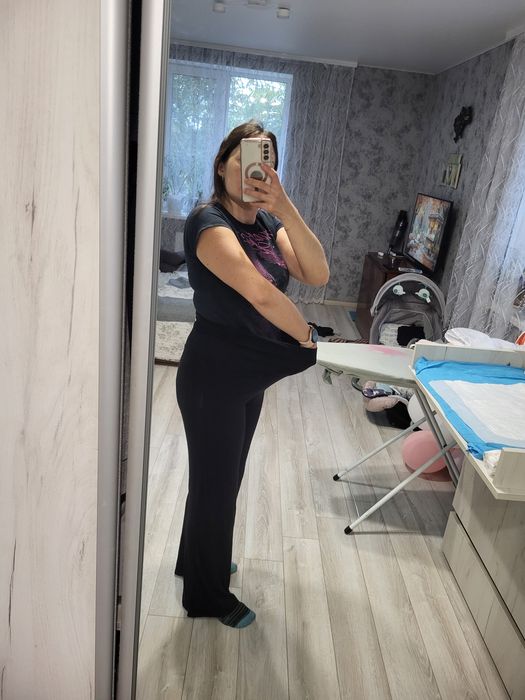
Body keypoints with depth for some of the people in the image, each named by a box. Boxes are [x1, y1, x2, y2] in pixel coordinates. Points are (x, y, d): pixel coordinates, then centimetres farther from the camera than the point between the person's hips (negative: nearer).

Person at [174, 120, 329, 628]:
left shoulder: (268, 223, 4)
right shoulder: (209, 222, -20)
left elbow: (317, 275, -11)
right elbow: (261, 294, -33)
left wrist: (285, 208, -21)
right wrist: (307, 338, -18)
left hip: (249, 375, 8)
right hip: (212, 376, -8)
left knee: (224, 476, 23)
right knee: (216, 481, 8)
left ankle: (196, 559, 49)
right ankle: (208, 596, 33)